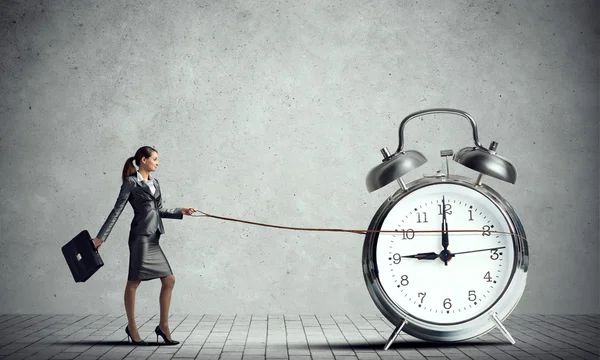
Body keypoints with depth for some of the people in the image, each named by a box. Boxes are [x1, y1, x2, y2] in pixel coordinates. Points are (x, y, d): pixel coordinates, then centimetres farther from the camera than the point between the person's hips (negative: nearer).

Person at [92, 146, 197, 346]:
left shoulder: (155, 182, 17)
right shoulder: (131, 182, -3)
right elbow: (117, 210, -6)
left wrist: (180, 211, 10)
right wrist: (101, 237, -8)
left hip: (153, 238, 8)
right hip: (140, 236, -8)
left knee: (169, 280, 5)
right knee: (134, 282, 0)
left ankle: (163, 325, 13)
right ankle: (131, 326, 11)